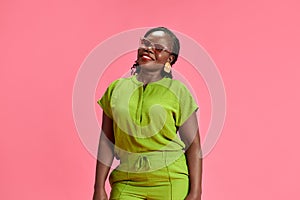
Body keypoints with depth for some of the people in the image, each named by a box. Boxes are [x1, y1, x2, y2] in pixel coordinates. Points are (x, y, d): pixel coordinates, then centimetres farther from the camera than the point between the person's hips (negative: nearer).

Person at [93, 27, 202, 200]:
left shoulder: (178, 91, 1)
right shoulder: (116, 88, 9)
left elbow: (194, 146, 0)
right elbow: (107, 142, 10)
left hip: (171, 183, -2)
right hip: (126, 183, 2)